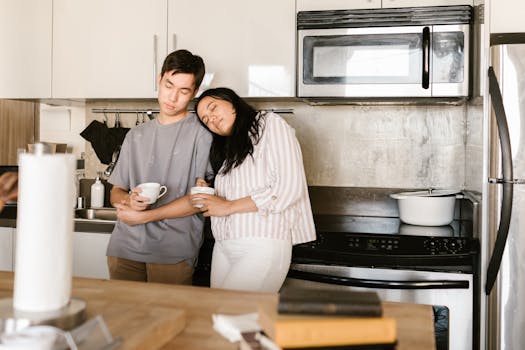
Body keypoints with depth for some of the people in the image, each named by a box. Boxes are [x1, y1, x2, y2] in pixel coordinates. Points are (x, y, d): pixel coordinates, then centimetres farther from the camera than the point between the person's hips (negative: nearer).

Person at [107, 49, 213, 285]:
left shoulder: (202, 133, 0)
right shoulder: (136, 136, 17)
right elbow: (116, 192, 19)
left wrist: (144, 216, -7)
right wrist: (129, 200, -5)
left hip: (173, 252, -4)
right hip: (125, 247, 4)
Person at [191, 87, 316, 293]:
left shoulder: (271, 124, 1)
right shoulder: (225, 149, 22)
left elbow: (289, 189, -10)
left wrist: (229, 206, -6)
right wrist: (207, 196, -1)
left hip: (263, 244, -6)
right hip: (223, 247, 7)